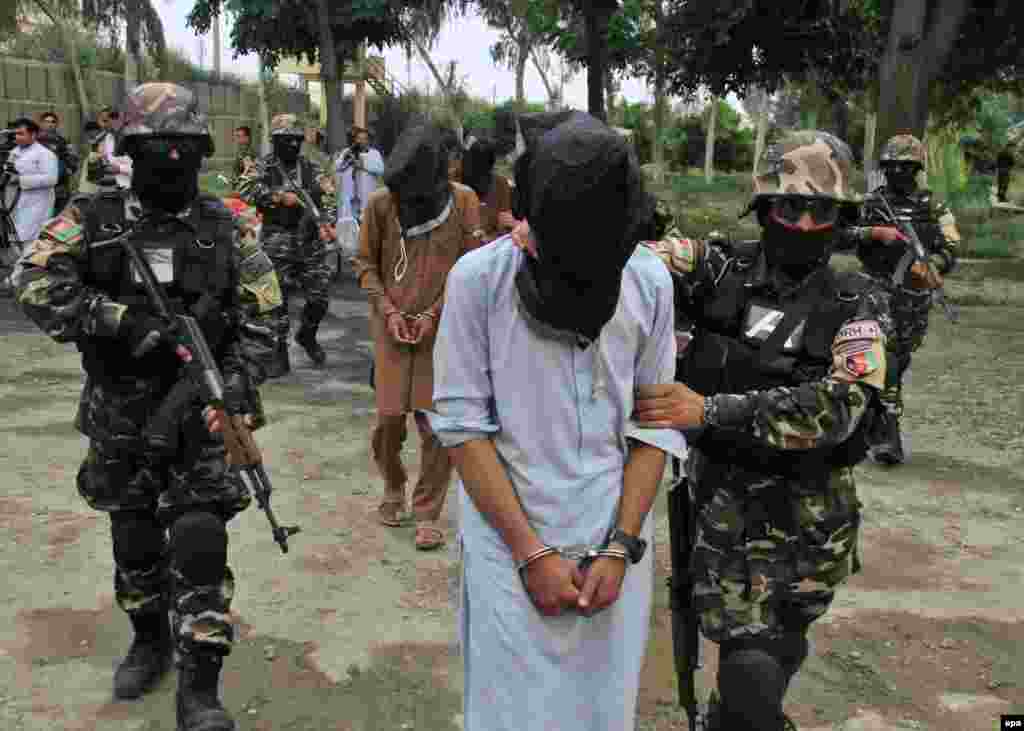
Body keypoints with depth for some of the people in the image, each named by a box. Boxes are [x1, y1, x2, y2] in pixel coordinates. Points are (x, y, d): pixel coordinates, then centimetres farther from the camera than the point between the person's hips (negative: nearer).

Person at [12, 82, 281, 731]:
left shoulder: (225, 227, -1)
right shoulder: (92, 221, -2)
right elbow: (36, 284, -15)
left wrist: (237, 383, -12)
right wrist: (121, 319, -27)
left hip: (199, 414, -1)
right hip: (121, 421, 2)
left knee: (199, 539, -8)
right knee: (133, 542, 16)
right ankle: (150, 640, 41)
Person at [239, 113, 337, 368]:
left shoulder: (311, 168, 9)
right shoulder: (264, 167, -1)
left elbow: (327, 197, -1)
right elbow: (245, 189, -19)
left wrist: (325, 224, -19)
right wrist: (279, 196, -24)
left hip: (312, 244, 3)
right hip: (277, 245, -3)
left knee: (319, 298, 7)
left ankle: (307, 335, 33)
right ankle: (279, 347, 16)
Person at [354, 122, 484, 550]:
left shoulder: (462, 201, -5)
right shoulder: (380, 203, -2)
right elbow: (365, 263, 6)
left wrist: (434, 313, -9)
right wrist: (388, 311, -7)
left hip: (443, 329, -1)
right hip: (392, 328, 1)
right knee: (389, 417, 0)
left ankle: (427, 514, 12)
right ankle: (393, 488, 29)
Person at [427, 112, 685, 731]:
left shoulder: (651, 281, -3)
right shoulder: (478, 279, -10)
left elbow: (656, 422, 1)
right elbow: (463, 423, -9)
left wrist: (622, 548, -6)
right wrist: (531, 552, -11)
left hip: (616, 543, 2)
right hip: (510, 541, -2)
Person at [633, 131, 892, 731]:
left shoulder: (855, 309, -9)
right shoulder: (719, 270, -7)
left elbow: (836, 408, -24)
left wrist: (709, 410, -33)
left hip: (816, 514, 1)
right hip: (730, 505, -1)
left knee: (782, 648, 18)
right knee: (752, 672, -4)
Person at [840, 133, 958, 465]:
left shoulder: (932, 207, 6)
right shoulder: (871, 203, 3)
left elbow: (950, 251, -1)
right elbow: (840, 235, -8)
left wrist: (928, 266, -20)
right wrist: (876, 232, -21)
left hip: (914, 298, 2)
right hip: (878, 292, -2)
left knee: (898, 362, 13)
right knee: (882, 363, -11)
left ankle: (879, 425, 30)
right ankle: (886, 436, -8)